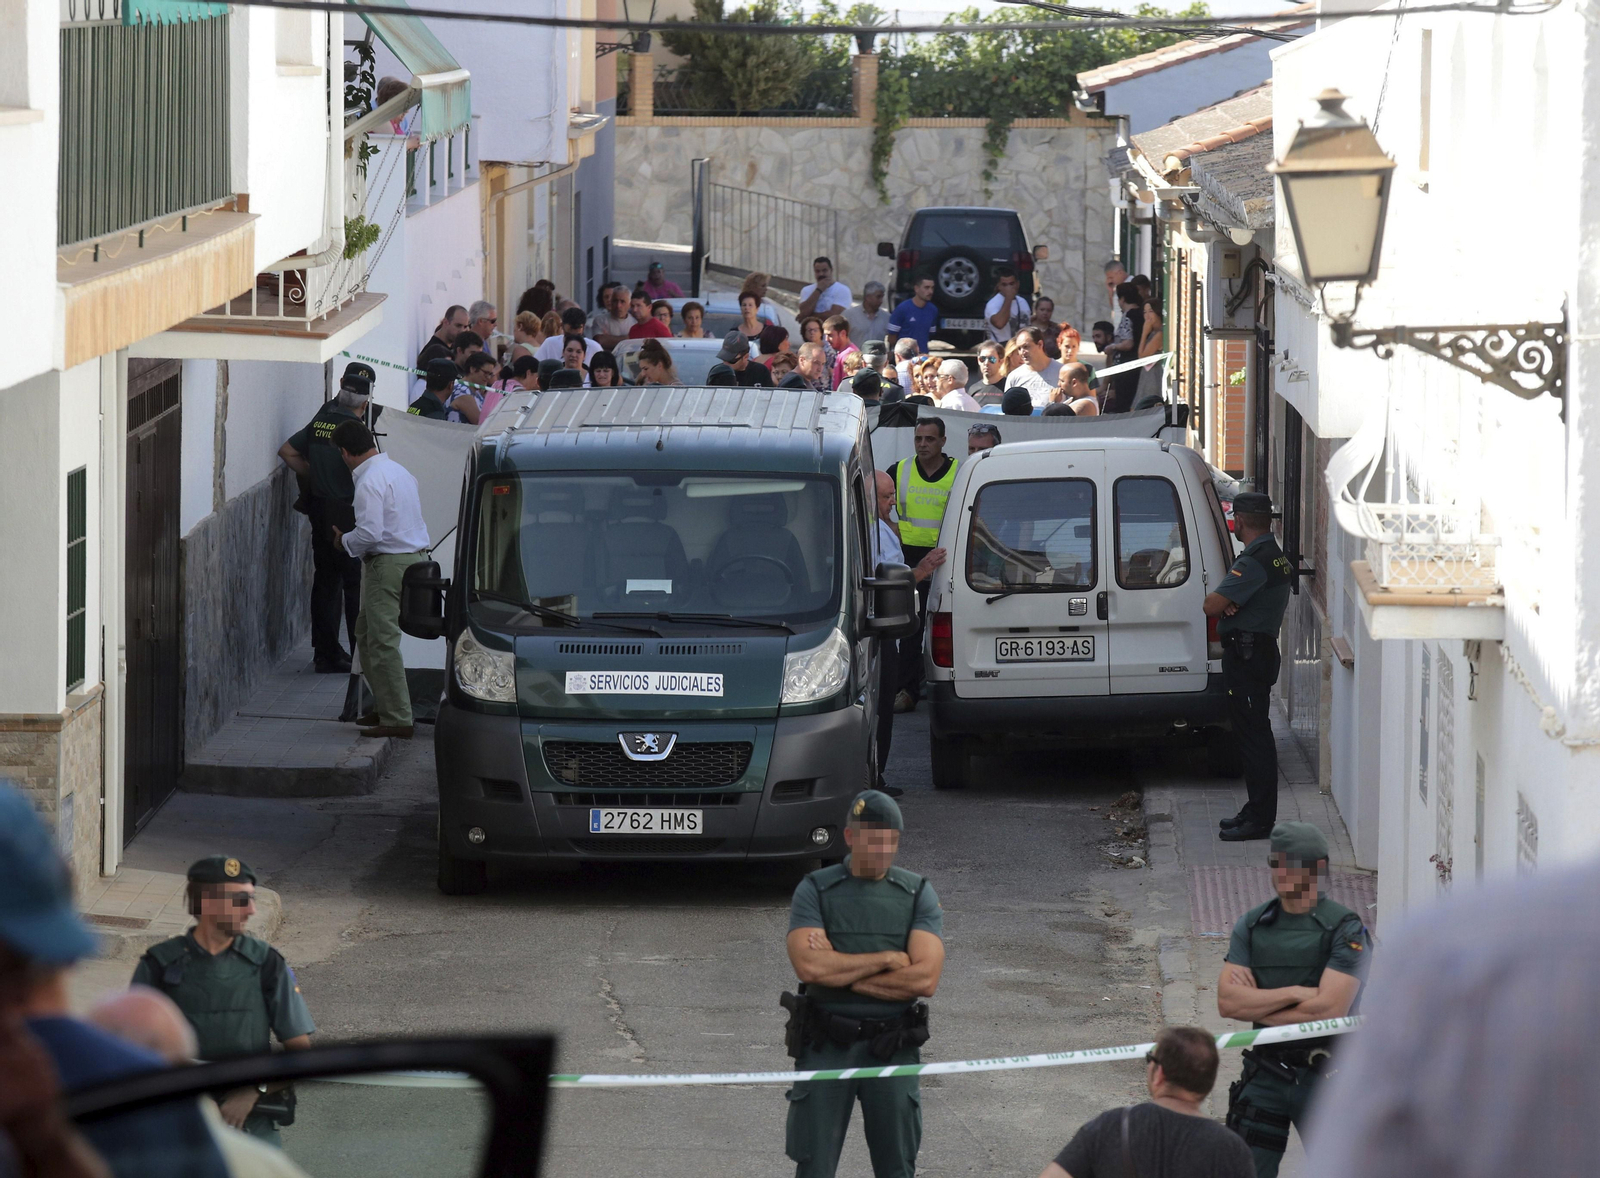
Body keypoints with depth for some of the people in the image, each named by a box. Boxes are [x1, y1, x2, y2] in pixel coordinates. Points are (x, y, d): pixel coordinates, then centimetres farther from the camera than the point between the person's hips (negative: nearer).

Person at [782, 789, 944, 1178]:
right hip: (825, 1045, -1)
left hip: (892, 1048, 1)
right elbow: (809, 966, -15)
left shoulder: (919, 895, 3)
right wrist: (887, 960, -10)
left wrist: (841, 972, -10)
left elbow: (925, 979, -9)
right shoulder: (815, 891, 1)